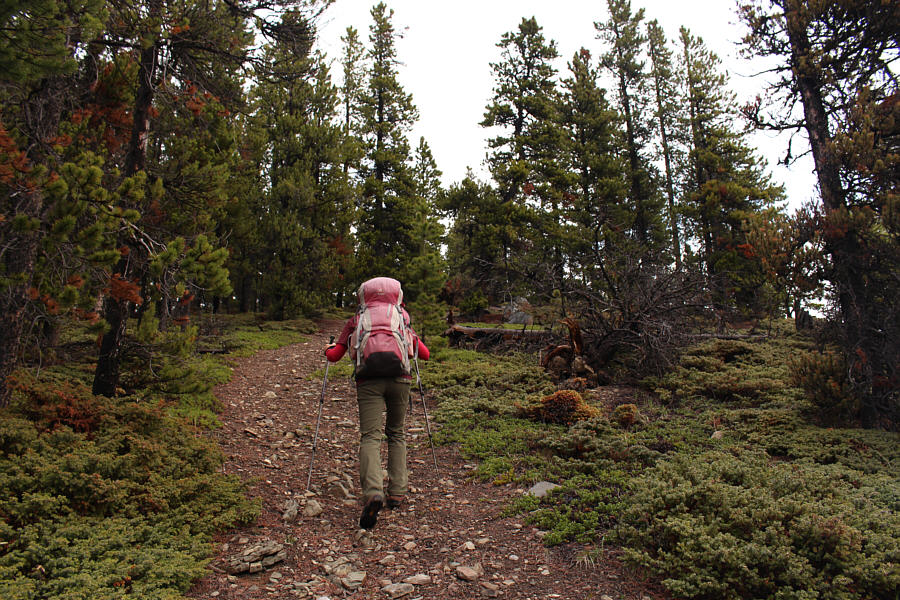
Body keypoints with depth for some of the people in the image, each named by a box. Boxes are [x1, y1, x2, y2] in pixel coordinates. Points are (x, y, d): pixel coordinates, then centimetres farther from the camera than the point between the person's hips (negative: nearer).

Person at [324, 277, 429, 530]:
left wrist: (328, 349, 38)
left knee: (370, 436, -5)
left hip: (369, 381, -1)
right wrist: (415, 341, 43)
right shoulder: (402, 318, 20)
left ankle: (373, 493, -25)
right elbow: (425, 355, 21)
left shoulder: (355, 321, 16)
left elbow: (334, 356, 15)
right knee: (396, 434, 16)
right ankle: (396, 492, 14)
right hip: (399, 379, 2)